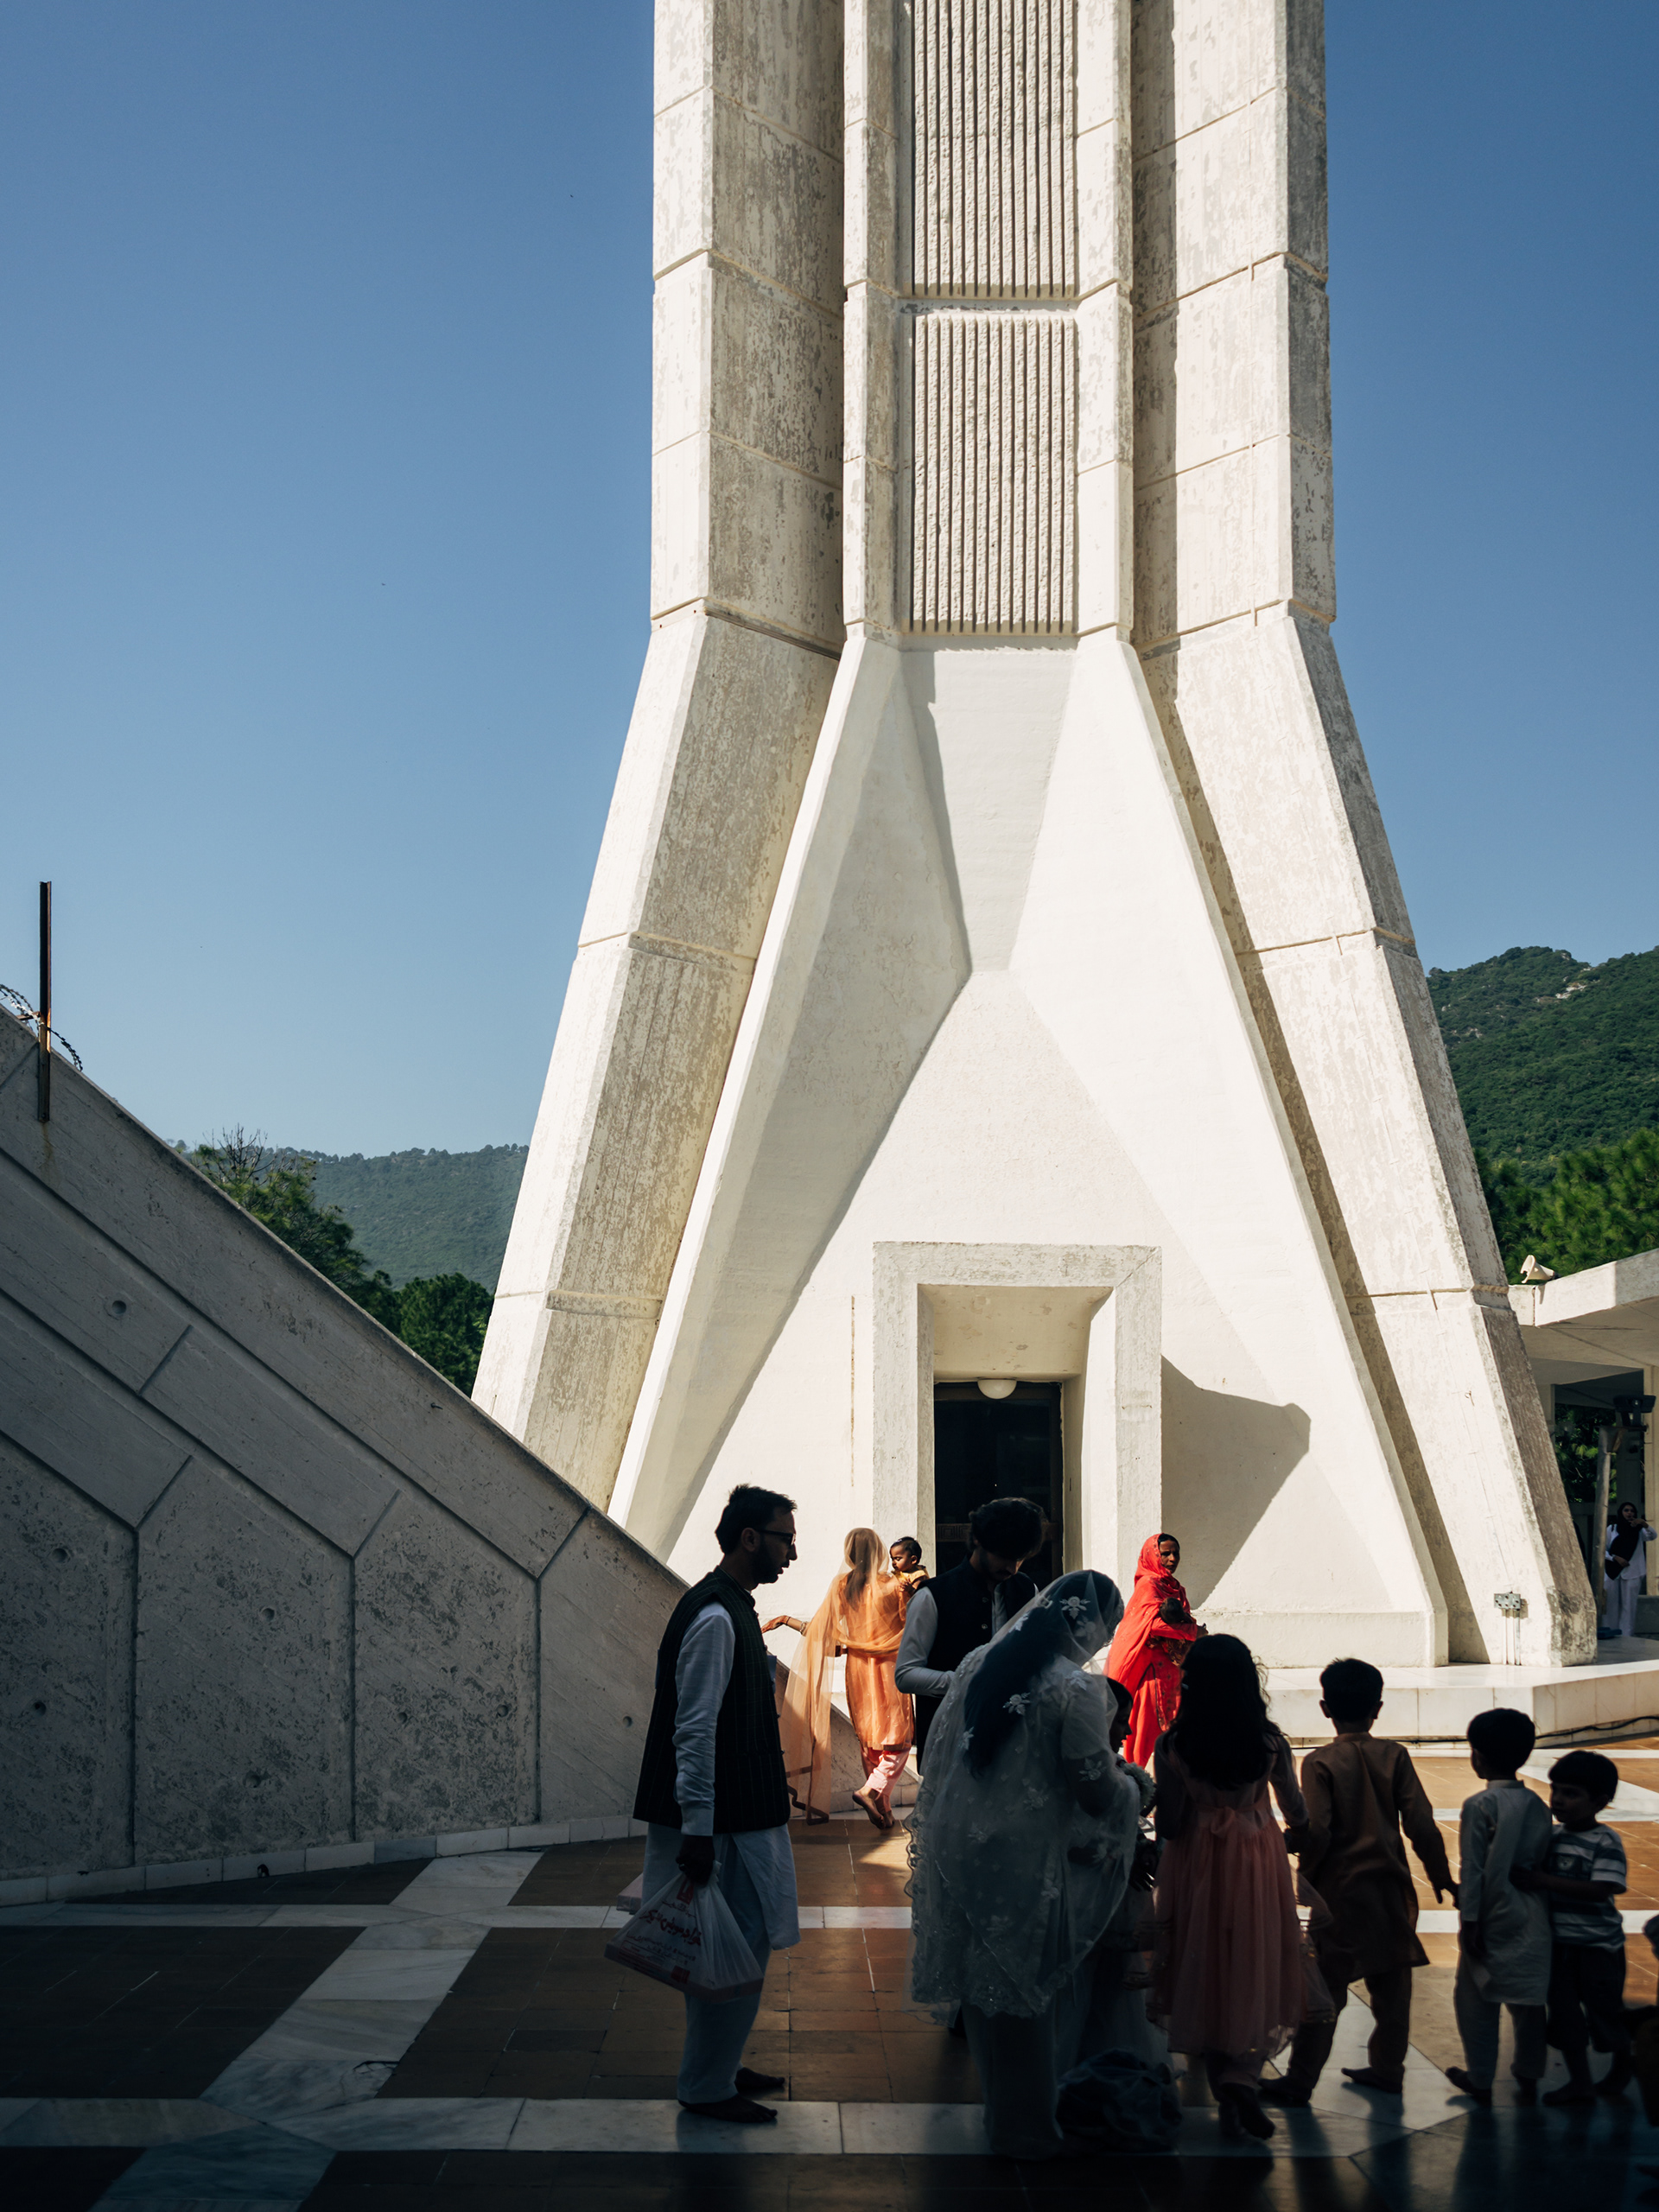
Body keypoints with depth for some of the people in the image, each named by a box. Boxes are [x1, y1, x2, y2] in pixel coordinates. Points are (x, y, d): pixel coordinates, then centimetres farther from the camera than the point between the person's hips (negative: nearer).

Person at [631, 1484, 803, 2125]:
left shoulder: (733, 1608, 12)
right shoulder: (715, 1617, -20)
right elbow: (695, 1730, -24)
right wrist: (697, 1830, -25)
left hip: (741, 1815, 10)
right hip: (721, 1821, -10)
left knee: (732, 1950, 17)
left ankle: (718, 2068, 28)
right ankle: (707, 2088, 7)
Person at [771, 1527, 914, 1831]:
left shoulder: (841, 1586, -4)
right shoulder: (894, 1585, -11)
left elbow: (819, 1631, -3)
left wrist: (785, 1620, 9)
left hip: (857, 1669, 3)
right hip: (888, 1668, -3)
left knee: (869, 1739, 13)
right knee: (898, 1737, 3)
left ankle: (882, 1807, 16)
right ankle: (873, 1789, -18)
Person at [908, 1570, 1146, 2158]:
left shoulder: (977, 1664, 3)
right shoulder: (1076, 1690, -18)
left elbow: (941, 1751, 12)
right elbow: (1096, 1792, -15)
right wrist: (1126, 1779, 7)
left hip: (958, 1846, 6)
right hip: (1025, 1862, -6)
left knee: (988, 1982, 21)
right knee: (1031, 1991, 11)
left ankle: (1002, 2113, 38)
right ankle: (1030, 2127, 26)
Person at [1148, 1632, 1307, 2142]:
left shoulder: (1172, 1748, -15)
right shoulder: (1271, 1745, -9)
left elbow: (1169, 1827, -11)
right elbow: (1296, 1815, 4)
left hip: (1197, 1867, 0)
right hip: (1259, 1869, 1)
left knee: (1205, 1973, 15)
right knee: (1257, 1972, 12)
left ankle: (1226, 2096, 24)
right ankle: (1242, 2076, -7)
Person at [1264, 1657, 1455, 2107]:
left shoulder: (1321, 1763, -12)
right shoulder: (1395, 1756, -2)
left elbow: (1316, 1833, -15)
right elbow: (1420, 1822, -2)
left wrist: (1305, 1875, 1)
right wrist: (1440, 1876, 9)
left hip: (1341, 1887, -3)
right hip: (1390, 1885, 4)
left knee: (1326, 1986, 0)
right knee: (1391, 1981, 15)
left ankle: (1299, 2080, 3)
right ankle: (1387, 2069, 24)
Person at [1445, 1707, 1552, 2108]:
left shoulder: (1479, 1806, -15)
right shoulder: (1537, 1805, 2)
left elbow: (1473, 1869, -14)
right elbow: (1544, 1862, 8)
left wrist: (1469, 1922, -10)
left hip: (1493, 1919, -5)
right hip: (1532, 1920, 5)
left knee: (1477, 1999, 8)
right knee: (1528, 1999, 13)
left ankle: (1481, 2081, 15)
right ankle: (1529, 2078, 22)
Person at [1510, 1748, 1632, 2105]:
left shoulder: (1605, 1842, -16)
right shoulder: (1552, 1837, 2)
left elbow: (1601, 1889, -28)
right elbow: (1534, 1873, 15)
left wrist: (1542, 1881, -32)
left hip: (1598, 1944, -5)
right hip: (1559, 1941, 5)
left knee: (1604, 2010, 10)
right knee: (1564, 2011, 6)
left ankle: (1622, 2069, 36)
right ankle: (1579, 2083, 18)